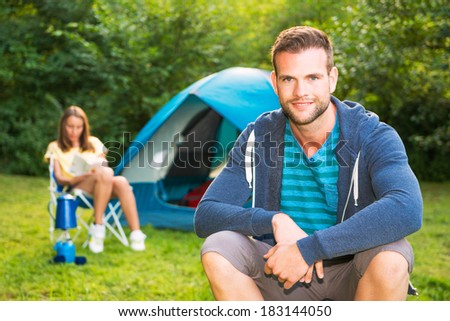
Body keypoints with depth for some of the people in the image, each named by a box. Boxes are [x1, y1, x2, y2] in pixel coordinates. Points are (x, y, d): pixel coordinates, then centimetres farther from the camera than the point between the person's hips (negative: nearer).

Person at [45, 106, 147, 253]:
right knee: (105, 173, -36)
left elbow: (104, 165, 12)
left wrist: (100, 168, -12)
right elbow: (59, 179, 2)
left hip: (102, 190, 3)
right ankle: (98, 228, -36)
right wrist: (76, 179, -19)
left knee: (121, 182, -34)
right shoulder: (55, 147, 12)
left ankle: (136, 234, -40)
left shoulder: (93, 143, 21)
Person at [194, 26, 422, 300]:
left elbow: (407, 210, -35)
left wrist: (308, 248, -39)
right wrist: (275, 220, -30)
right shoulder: (258, 138, -6)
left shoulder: (373, 136, -16)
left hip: (350, 277, -1)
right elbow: (205, 216, -11)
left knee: (391, 254, -34)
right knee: (217, 249, -25)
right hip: (283, 275, 2)